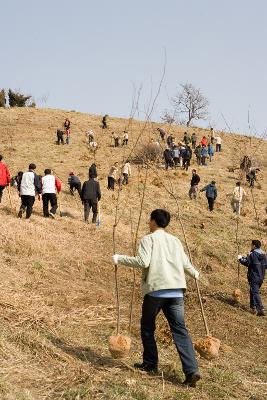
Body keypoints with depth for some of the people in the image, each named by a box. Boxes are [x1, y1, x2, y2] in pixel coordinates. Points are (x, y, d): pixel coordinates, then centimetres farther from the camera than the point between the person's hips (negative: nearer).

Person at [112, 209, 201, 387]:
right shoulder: (175, 240, 18)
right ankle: (192, 370, -9)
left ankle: (150, 364, 24)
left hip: (156, 290, -5)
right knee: (180, 330, 0)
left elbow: (143, 262, -13)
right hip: (176, 292, 5)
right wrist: (195, 274, 42)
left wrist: (120, 259, -3)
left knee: (148, 327, 15)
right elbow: (186, 264, 22)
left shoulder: (149, 239, 0)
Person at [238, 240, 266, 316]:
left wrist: (240, 258, 6)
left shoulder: (252, 254, -14)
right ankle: (253, 307, 26)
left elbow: (247, 263, -12)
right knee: (253, 291, 21)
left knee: (255, 293, -8)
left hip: (254, 277, -8)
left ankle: (261, 309, -16)